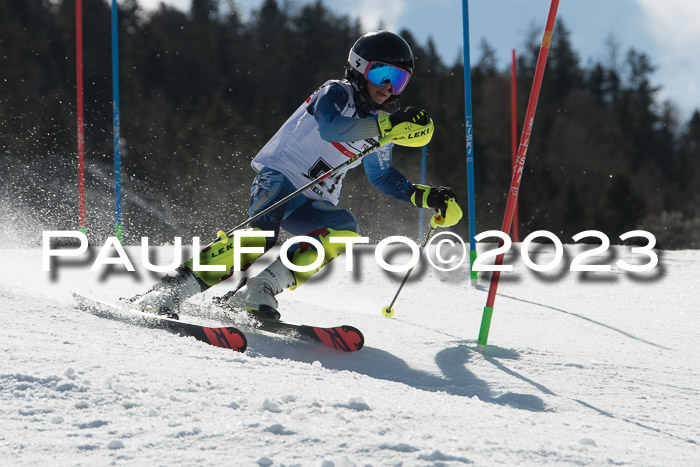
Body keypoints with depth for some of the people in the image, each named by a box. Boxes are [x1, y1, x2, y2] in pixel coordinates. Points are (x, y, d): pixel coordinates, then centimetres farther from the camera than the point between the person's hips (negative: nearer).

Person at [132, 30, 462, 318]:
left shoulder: (381, 121, 14)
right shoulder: (336, 94, -6)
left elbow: (381, 175, 30)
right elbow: (330, 127, -30)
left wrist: (425, 197, 18)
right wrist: (388, 126, -37)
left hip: (314, 206, 7)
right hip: (280, 179, -7)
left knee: (345, 230, -26)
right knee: (260, 236, -34)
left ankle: (258, 291, -30)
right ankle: (173, 289, -30)